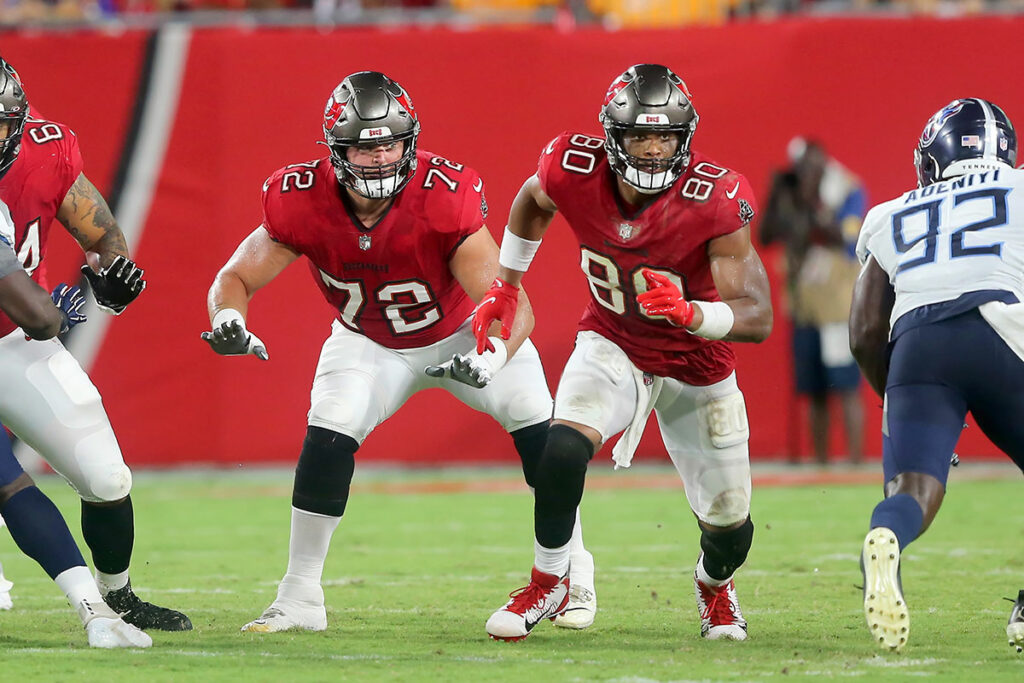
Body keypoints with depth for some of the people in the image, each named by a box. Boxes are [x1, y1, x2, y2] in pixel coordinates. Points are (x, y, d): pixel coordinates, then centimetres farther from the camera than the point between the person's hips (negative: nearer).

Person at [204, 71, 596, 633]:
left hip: (460, 333, -1)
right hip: (369, 343, 1)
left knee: (537, 427, -14)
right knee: (326, 437, -20)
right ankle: (299, 600, -9)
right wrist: (229, 322, -40)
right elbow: (235, 278, -16)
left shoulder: (445, 199, -36)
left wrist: (492, 357, -58)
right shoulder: (303, 202, -28)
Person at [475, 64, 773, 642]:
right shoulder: (575, 172, -23)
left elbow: (758, 318, -33)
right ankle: (549, 582, -5)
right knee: (565, 447, -29)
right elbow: (533, 201, 5)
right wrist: (505, 287, 10)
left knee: (729, 523, 6)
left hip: (697, 364, -1)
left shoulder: (716, 200, -31)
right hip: (614, 345, 1)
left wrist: (687, 313, -51)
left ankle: (715, 585, 45)